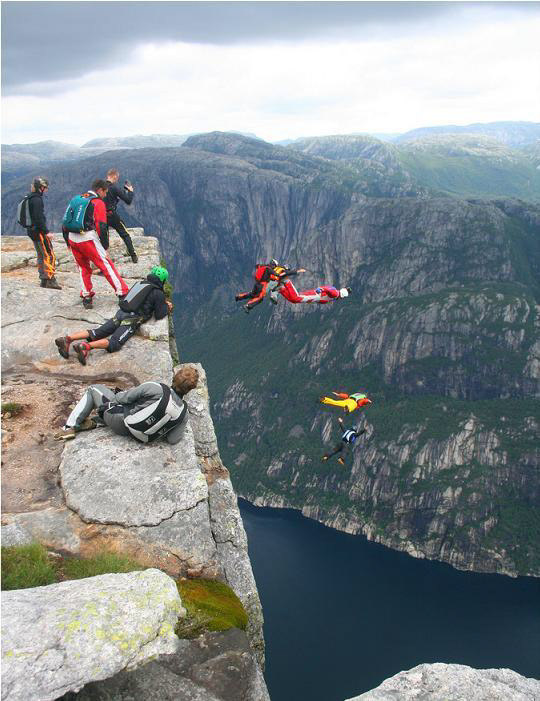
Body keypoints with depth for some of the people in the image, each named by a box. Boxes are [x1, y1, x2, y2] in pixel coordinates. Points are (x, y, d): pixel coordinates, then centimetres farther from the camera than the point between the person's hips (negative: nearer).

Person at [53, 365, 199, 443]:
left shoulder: (155, 389, -27)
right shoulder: (183, 412, -16)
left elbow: (123, 398, -16)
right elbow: (172, 440, -8)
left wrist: (117, 393, 7)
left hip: (120, 425, -5)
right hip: (141, 437, 5)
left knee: (94, 389, 14)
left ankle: (70, 427, 13)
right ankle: (93, 423, 16)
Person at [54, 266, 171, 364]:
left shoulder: (141, 283, 23)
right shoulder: (158, 293, 1)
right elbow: (159, 315, 4)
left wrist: (163, 303, 41)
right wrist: (167, 308, 24)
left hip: (121, 313, 7)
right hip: (131, 319, -7)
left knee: (96, 333, -1)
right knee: (114, 343, -20)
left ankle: (67, 339, -17)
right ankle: (85, 346, -41)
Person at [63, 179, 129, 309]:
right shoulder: (98, 202, -2)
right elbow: (101, 226, -10)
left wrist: (68, 242, 25)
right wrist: (105, 246, -3)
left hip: (72, 239, 6)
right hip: (88, 239, -6)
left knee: (83, 268, 20)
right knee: (106, 265, -1)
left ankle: (86, 297, 20)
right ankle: (122, 293, -2)